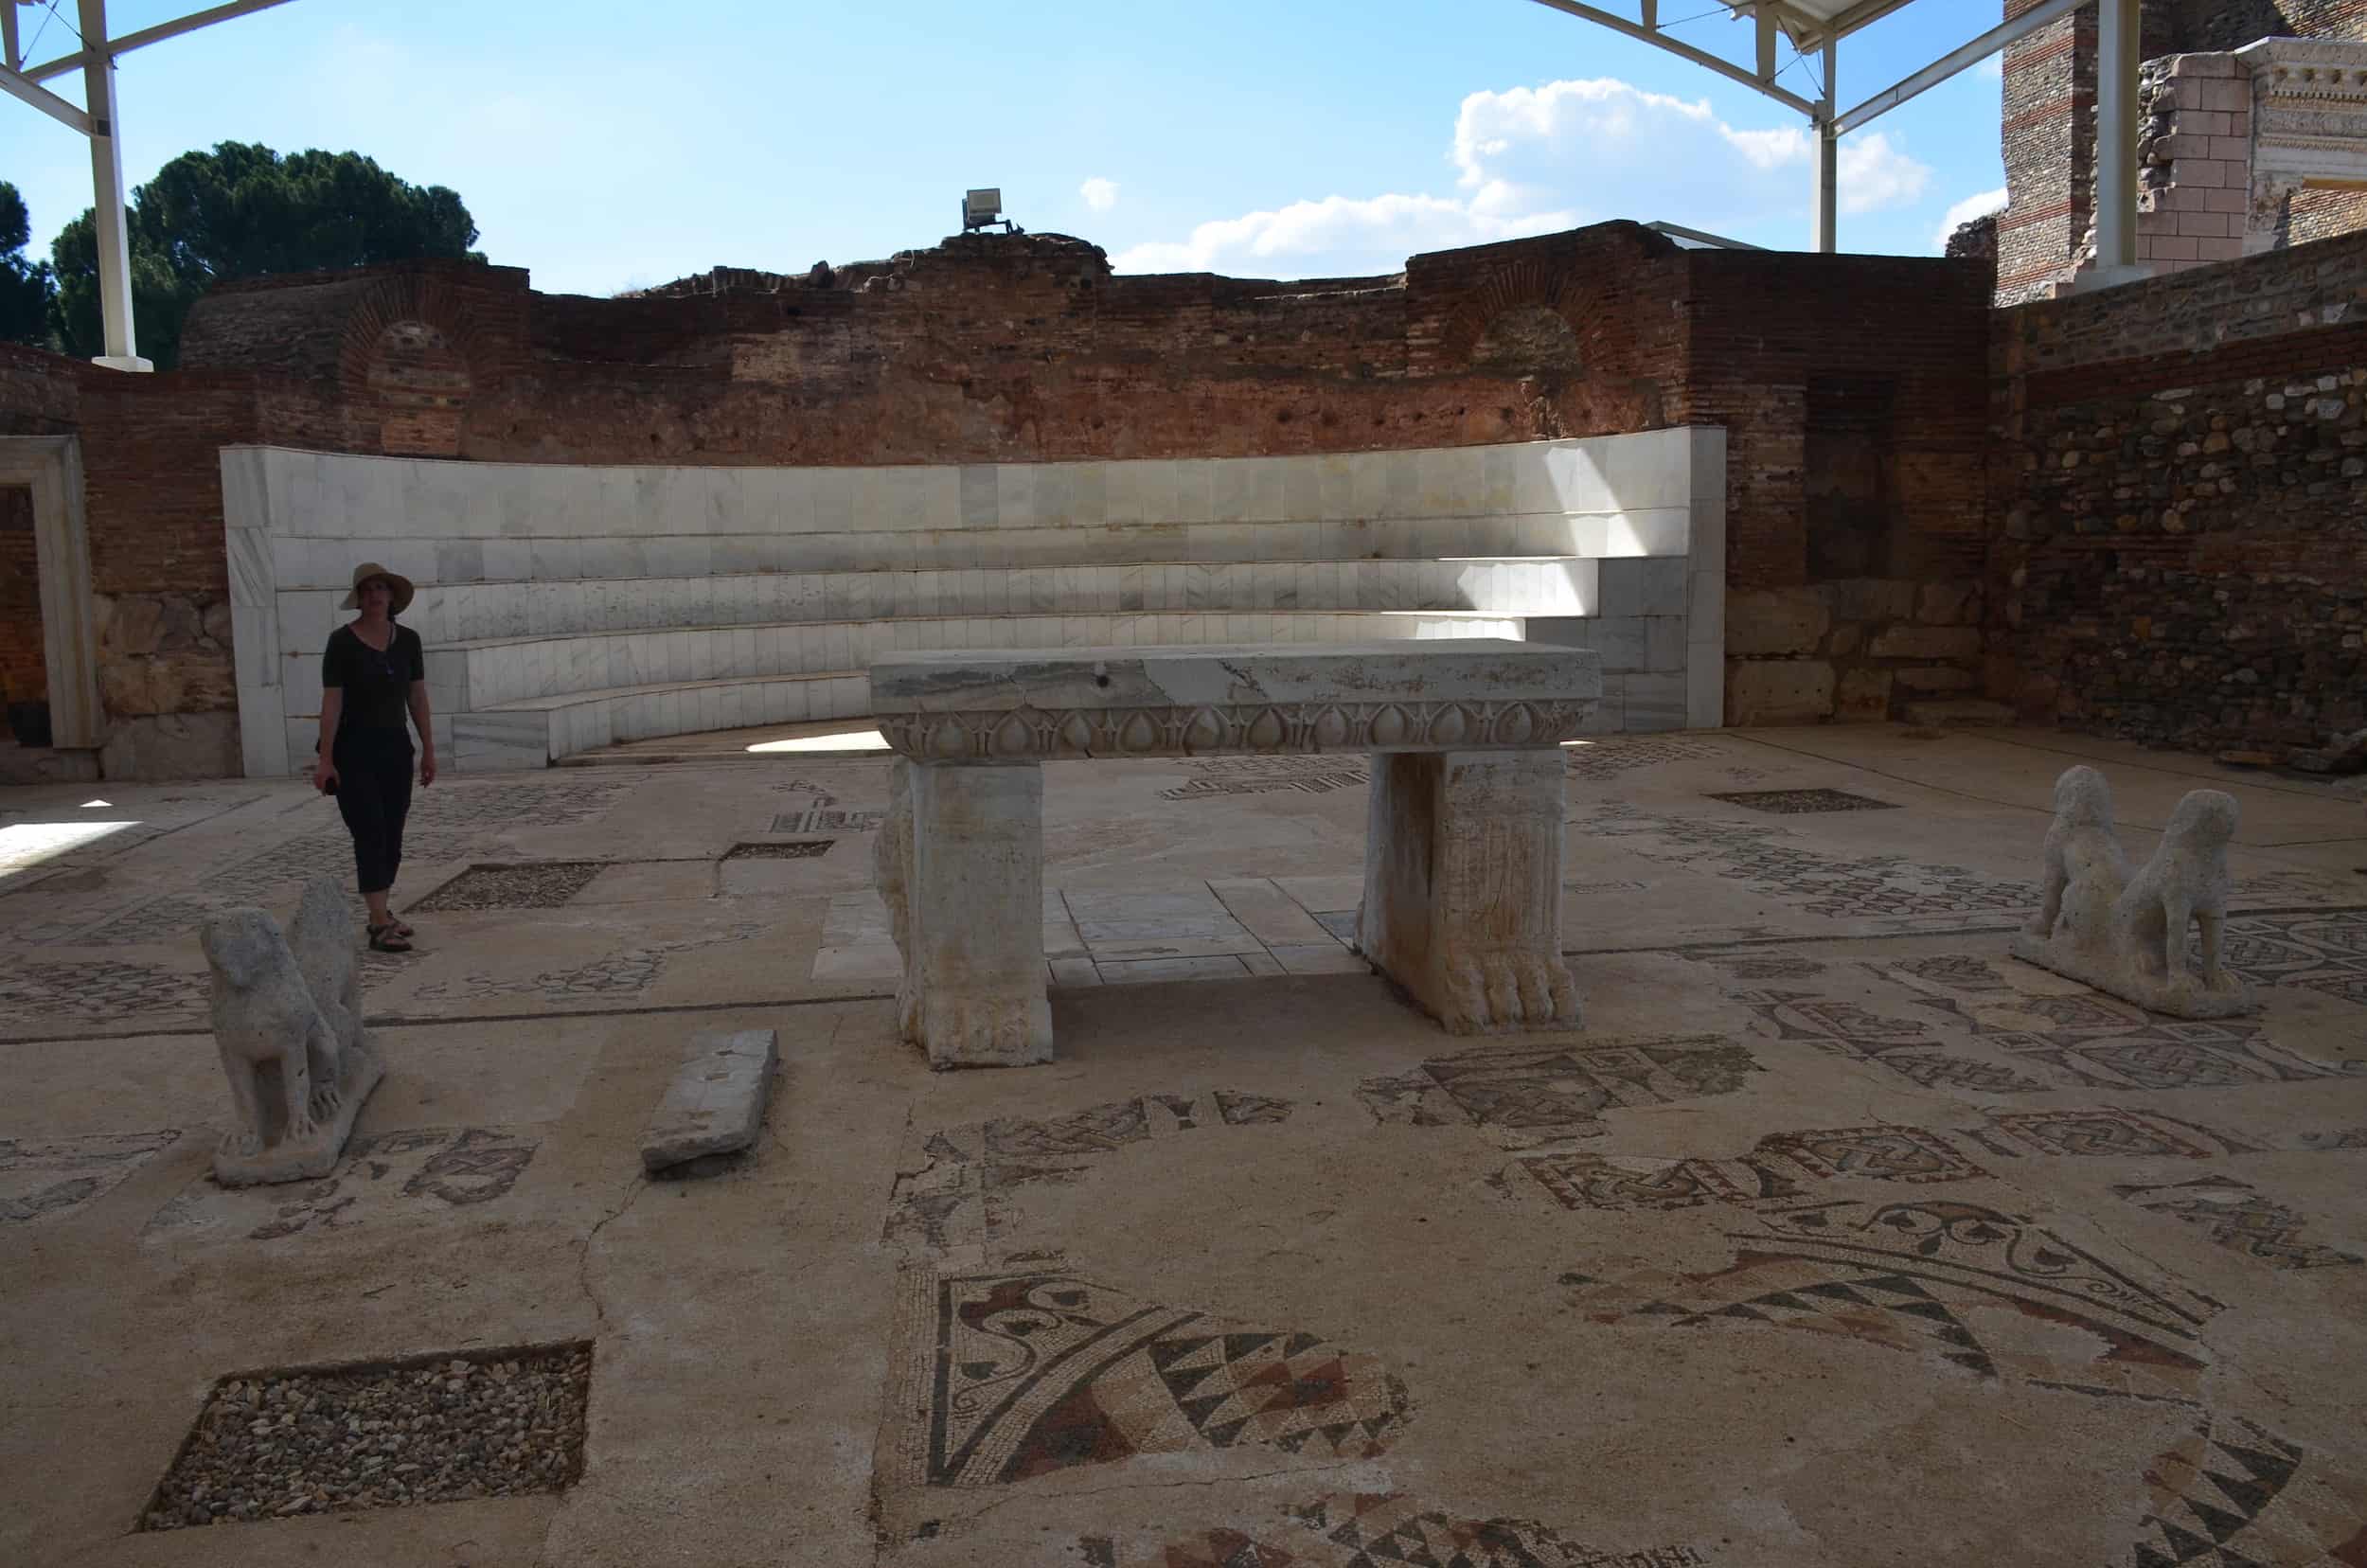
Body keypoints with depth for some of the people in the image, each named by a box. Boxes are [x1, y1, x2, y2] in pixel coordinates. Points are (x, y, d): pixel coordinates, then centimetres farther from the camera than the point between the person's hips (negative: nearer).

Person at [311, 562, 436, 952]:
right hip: (353, 749, -5)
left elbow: (418, 697, 9)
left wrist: (429, 750, 7)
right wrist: (325, 759, -15)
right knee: (370, 835, -10)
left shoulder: (408, 640, 4)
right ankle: (380, 926, -12)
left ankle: (380, 913, 23)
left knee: (392, 836, 9)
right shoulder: (342, 641, -8)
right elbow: (331, 702, -11)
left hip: (395, 747, 5)